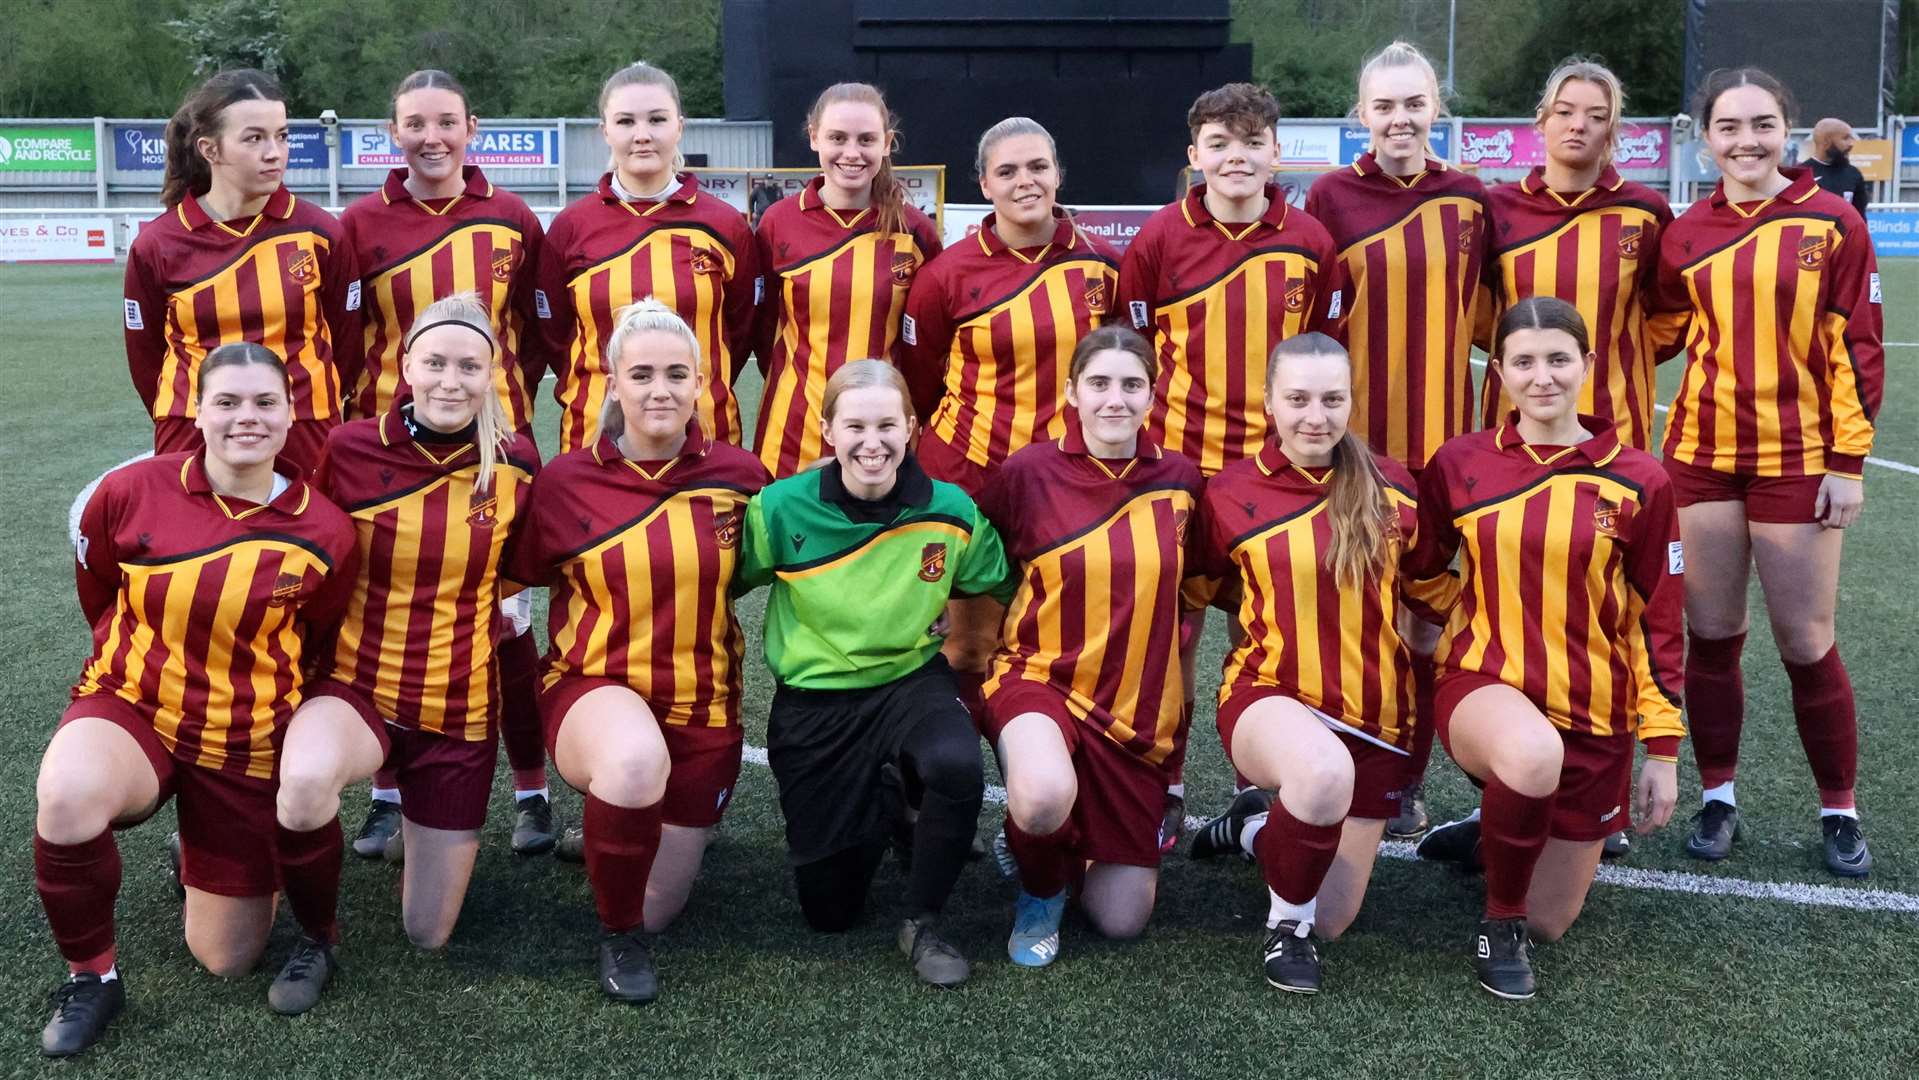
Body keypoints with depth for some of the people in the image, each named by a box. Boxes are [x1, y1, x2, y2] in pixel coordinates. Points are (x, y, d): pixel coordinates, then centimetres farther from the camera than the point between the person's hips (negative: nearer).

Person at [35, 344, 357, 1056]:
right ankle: (91, 977, -10)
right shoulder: (130, 492, -13)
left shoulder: (325, 531, -13)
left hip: (247, 744, 1)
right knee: (67, 796, -38)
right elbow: (97, 594, 8)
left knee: (227, 961, 8)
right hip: (130, 707, -1)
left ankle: (200, 854, 42)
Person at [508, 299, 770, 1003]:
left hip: (703, 705, 2)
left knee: (658, 912, 9)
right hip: (595, 687, -2)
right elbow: (514, 577, 2)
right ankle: (617, 937, -12)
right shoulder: (565, 481, -10)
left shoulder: (737, 474, -7)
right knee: (636, 757, -40)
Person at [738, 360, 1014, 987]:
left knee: (958, 765, -37)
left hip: (912, 681, 0)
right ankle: (879, 802, 37)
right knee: (829, 911, 4)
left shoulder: (950, 510, -12)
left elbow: (1004, 587, 4)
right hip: (815, 701, 0)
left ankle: (921, 925, -10)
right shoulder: (784, 508, -16)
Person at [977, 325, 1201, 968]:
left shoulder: (1179, 479, -1)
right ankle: (1040, 892, -2)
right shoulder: (1028, 472, -9)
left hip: (1139, 712, 3)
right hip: (1040, 678, -2)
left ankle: (1089, 843, 36)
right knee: (1045, 798, -38)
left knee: (1121, 921, 1)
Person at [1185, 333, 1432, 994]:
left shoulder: (1392, 489, -2)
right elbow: (1201, 595, 10)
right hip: (1269, 698, -3)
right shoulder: (1230, 494, -7)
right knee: (1324, 770, -40)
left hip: (1375, 716, 3)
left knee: (1329, 923, 6)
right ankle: (1285, 925, -10)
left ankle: (1255, 826, 38)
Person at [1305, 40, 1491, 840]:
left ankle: (1410, 780, 19)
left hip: (1441, 435, 2)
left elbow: (1478, 315, 10)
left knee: (1428, 612, 6)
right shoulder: (1331, 197, -1)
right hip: (1354, 435, -2)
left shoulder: (1467, 200, 5)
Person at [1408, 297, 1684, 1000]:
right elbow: (1422, 575, 13)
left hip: (1595, 717, 2)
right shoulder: (1460, 464, -3)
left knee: (1549, 923, 7)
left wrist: (1663, 752, 1)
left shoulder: (1637, 481, -4)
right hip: (1484, 685, -1)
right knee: (1535, 754, -39)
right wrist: (1484, 630, 3)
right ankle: (1499, 922, -11)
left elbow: (1658, 621, 1)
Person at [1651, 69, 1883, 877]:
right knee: (1711, 635, 8)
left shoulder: (1832, 223, -4)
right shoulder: (1687, 233, 4)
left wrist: (1848, 463, -7)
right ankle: (1718, 798, 23)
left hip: (1798, 461, -3)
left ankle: (1840, 811, 21)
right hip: (1703, 456, 3)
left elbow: (1857, 349, -4)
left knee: (1805, 642, 4)